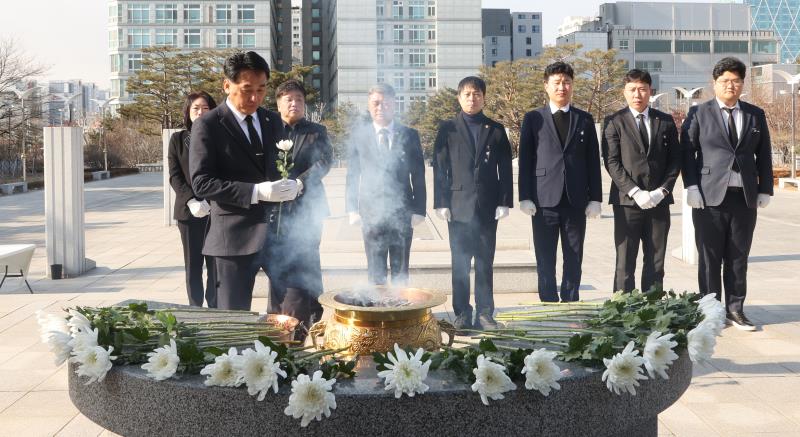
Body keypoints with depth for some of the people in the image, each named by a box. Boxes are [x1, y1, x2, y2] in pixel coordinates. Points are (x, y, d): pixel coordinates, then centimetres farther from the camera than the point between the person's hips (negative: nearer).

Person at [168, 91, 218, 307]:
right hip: (188, 211, 1)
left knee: (216, 264, 0)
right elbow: (174, 176, 2)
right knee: (193, 265, 5)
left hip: (216, 211, -1)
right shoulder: (178, 139, 8)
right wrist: (192, 201, -12)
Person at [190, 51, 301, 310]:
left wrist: (291, 186, -4)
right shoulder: (208, 126, -5)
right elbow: (201, 182, -12)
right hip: (236, 236, -5)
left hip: (278, 230, 5)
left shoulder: (273, 122, 13)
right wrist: (256, 192, -22)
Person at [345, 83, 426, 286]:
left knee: (400, 271, 7)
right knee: (376, 272, 4)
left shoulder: (409, 135, 4)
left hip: (402, 212, 0)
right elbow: (352, 175, 6)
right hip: (371, 213, 0)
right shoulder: (359, 135, 5)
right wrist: (352, 208, -1)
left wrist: (419, 210, -3)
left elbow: (418, 176, 3)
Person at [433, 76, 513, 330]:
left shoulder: (495, 130, 9)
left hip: (488, 207, 1)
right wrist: (441, 203, -5)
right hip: (458, 206, -1)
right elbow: (440, 168, 2)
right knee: (460, 263, 2)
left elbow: (505, 169, 6)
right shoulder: (448, 129, 6)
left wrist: (504, 202, -2)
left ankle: (484, 313, 11)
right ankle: (462, 314, 9)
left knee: (485, 262, 5)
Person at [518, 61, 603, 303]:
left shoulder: (584, 120, 11)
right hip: (544, 201, -1)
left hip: (575, 201, 2)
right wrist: (525, 198, -5)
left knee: (574, 260, 6)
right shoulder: (533, 119, 6)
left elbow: (593, 162, 9)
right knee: (545, 261, 1)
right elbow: (525, 160, 3)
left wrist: (595, 199, 2)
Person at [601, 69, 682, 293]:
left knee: (656, 262, 6)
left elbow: (675, 159, 9)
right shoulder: (614, 122, 2)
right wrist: (635, 192, -15)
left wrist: (663, 190, -6)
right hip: (627, 201, -3)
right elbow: (612, 162, -5)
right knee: (625, 264, -1)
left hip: (659, 201, 3)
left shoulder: (665, 121, 11)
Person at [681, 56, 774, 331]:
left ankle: (735, 309, 16)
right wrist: (691, 187, -8)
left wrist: (765, 190, 6)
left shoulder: (755, 115, 12)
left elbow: (764, 155, 12)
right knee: (709, 257, 2)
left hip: (745, 196, 3)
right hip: (709, 196, -2)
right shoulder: (698, 114, 4)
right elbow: (687, 151, 0)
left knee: (738, 257, 7)